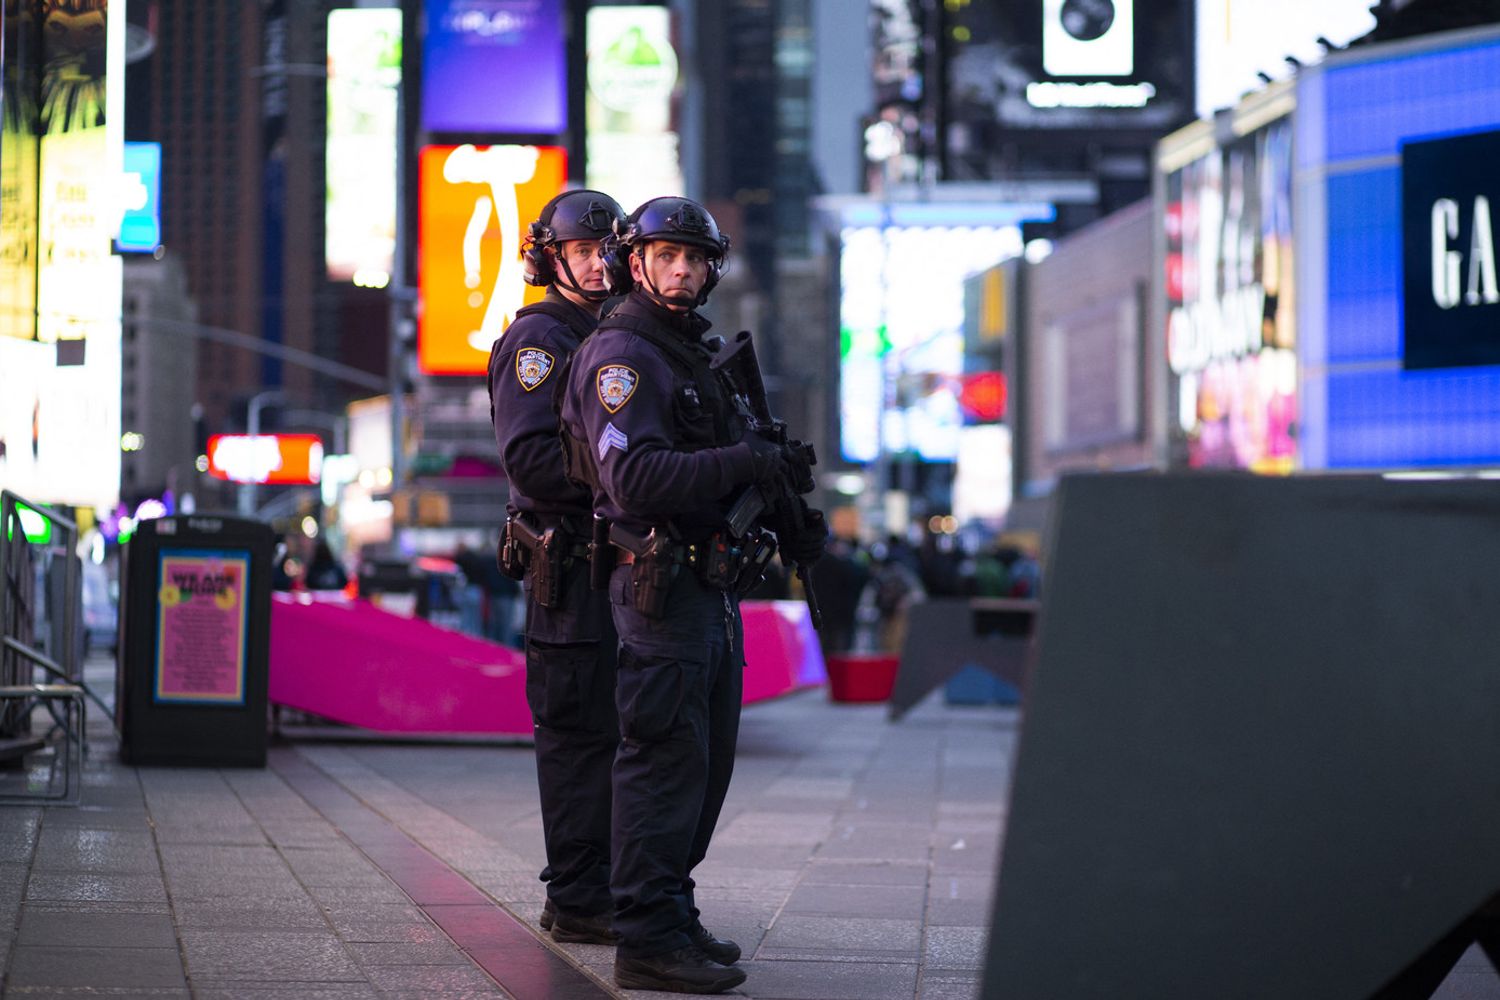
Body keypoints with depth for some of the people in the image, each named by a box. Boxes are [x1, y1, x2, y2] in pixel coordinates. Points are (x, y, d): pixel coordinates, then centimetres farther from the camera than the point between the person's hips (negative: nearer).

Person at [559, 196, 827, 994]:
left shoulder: (691, 353, 20)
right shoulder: (619, 354, -11)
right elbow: (636, 478, -23)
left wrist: (791, 517, 11)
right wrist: (746, 463, -21)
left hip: (711, 589, 10)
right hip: (660, 586, -10)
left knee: (705, 763, 15)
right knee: (666, 760, -10)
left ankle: (673, 912, 24)